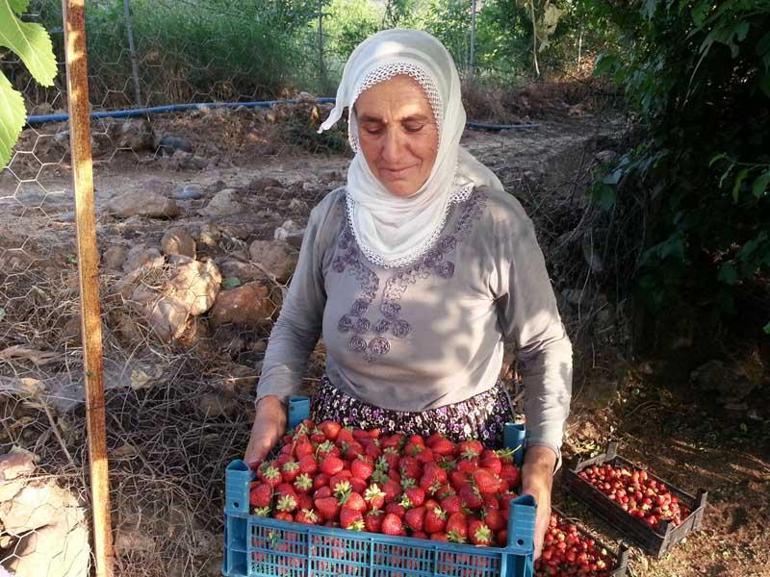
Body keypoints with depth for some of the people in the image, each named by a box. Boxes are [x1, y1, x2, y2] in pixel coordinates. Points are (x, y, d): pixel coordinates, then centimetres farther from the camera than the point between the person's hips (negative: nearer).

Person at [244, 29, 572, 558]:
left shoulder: (496, 222, -18)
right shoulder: (334, 216, -9)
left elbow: (545, 346, -7)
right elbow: (296, 326, 5)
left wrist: (542, 459, -17)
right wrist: (272, 402, -11)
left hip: (462, 441, -2)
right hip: (343, 438, 3)